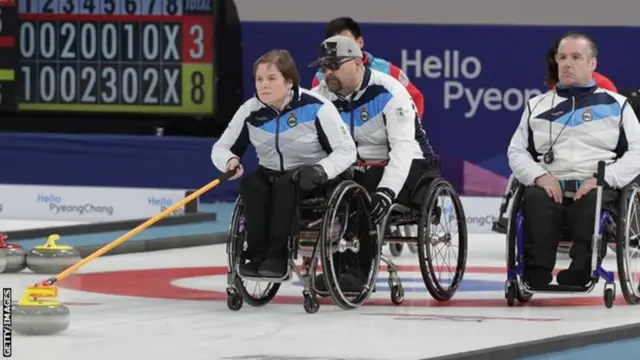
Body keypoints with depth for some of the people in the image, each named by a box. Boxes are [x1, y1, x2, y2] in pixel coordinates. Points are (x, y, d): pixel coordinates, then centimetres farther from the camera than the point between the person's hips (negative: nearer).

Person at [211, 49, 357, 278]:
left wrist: (321, 170, -35)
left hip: (310, 181, -4)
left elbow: (346, 151, -16)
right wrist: (230, 161, -23)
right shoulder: (251, 110, -6)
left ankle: (277, 256, -28)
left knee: (286, 185, -34)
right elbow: (221, 147, 2)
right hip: (270, 175, 4)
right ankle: (257, 255, -22)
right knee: (250, 184, -27)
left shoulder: (316, 107, -18)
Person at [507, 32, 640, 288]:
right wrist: (539, 176, -5)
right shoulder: (537, 106, 23)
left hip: (595, 188, -1)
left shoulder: (615, 104, 16)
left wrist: (603, 178, -10)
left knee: (593, 202, -39)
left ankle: (580, 273, -44)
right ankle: (535, 274, -42)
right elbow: (516, 150, 18)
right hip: (551, 186, 1)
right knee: (535, 200, -35)